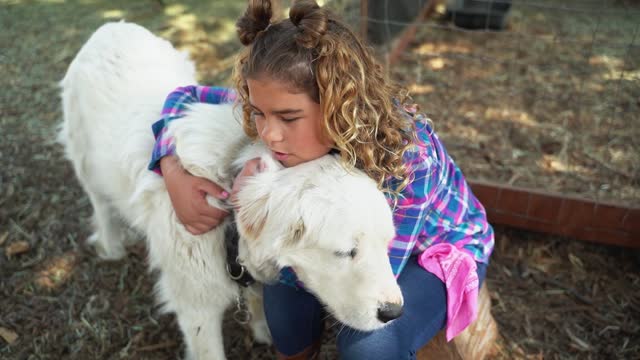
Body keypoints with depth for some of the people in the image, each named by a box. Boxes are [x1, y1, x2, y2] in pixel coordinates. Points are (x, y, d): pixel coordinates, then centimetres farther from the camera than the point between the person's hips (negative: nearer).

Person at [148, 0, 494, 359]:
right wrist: (174, 173, -29)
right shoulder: (278, 111, -23)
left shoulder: (406, 156, -38)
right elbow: (188, 96, -11)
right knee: (287, 266, -24)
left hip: (442, 249, -4)